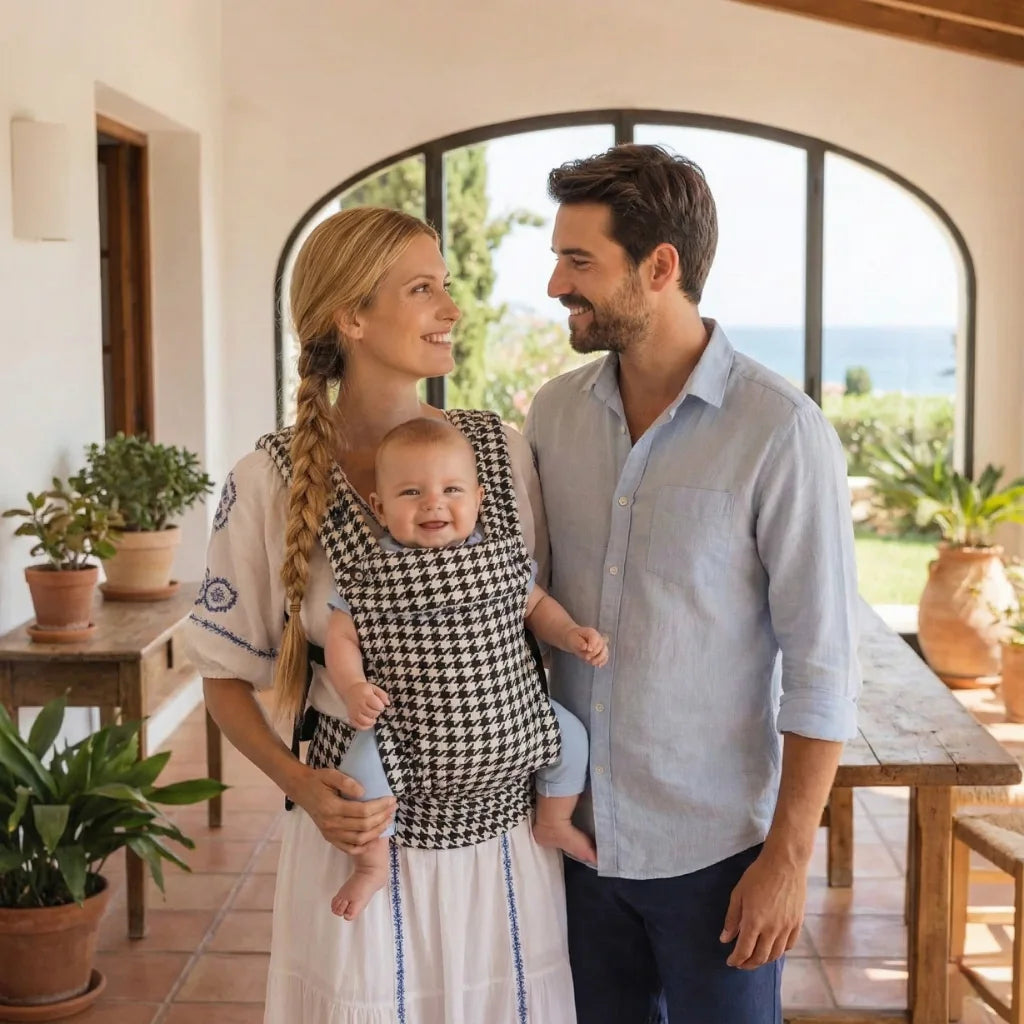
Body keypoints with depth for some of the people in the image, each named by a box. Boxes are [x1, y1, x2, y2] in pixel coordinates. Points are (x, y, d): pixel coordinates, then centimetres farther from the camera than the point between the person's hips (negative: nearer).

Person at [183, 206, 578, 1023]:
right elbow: (226, 678, 0)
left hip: (515, 829, 3)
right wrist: (300, 784, -15)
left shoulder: (503, 452, -1)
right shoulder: (271, 481, -10)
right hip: (367, 840, -3)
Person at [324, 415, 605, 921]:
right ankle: (372, 863, 3)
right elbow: (341, 637, -7)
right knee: (363, 763, -25)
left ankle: (553, 824, 27)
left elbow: (535, 606, 11)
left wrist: (572, 634, -6)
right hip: (404, 715, -3)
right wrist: (353, 689, -23)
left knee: (569, 732, -1)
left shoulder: (499, 556, -3)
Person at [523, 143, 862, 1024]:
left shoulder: (781, 432, -15)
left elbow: (822, 665, -13)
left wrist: (789, 857, -13)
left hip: (713, 851, -4)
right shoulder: (554, 412, 0)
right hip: (574, 829, 5)